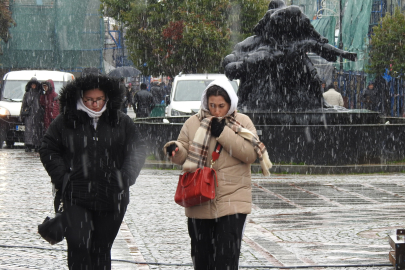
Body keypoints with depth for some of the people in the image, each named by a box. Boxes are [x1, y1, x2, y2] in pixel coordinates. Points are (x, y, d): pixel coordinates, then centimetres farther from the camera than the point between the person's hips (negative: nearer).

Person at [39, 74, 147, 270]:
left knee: (102, 248, 8)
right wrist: (62, 177, -6)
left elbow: (137, 150, 5)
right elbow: (48, 151, 7)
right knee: (78, 244, -16)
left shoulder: (122, 122, 5)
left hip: (112, 197, 2)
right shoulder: (64, 121, 1)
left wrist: (126, 177, -10)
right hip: (75, 196, -2)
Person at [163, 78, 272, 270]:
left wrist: (224, 133, -16)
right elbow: (184, 154, 7)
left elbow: (251, 153, -10)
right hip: (199, 202, 3)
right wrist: (175, 149, -17)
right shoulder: (193, 123, 6)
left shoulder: (243, 123, 2)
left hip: (232, 202, -2)